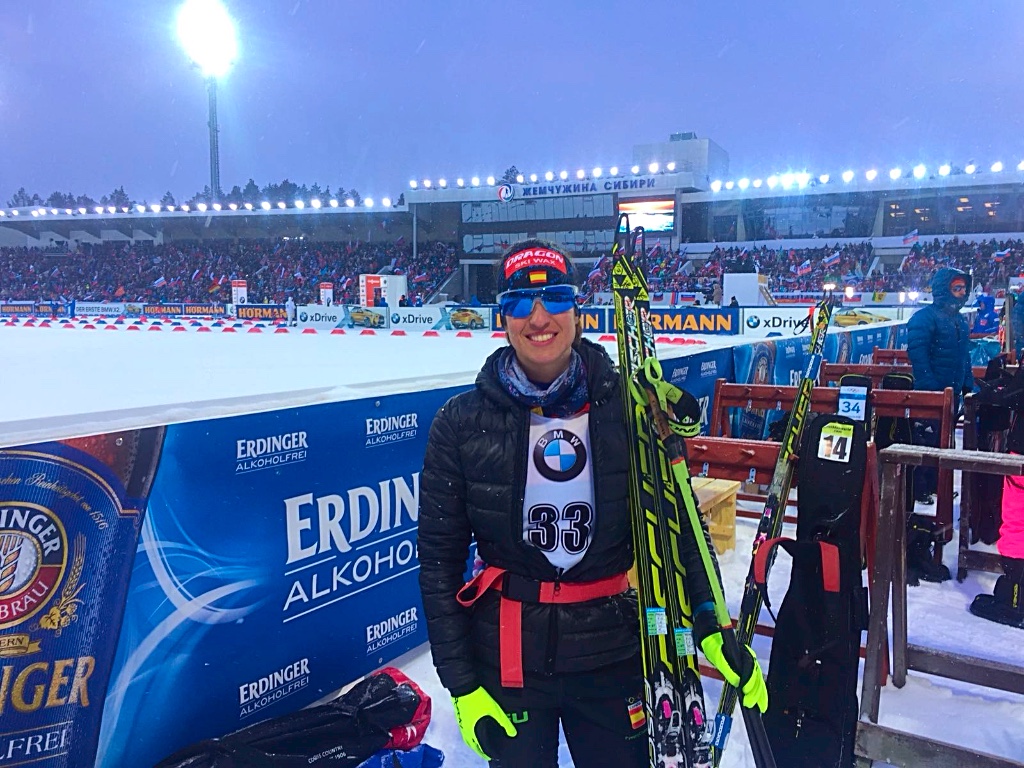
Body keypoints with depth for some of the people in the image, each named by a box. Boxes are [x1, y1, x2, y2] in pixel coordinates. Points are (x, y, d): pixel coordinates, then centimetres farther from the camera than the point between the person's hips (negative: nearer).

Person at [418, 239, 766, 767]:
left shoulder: (626, 407, -7)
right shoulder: (462, 423, -8)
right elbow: (439, 560, -3)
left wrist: (712, 630, -7)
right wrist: (460, 683, -4)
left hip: (614, 656, 1)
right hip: (507, 659, 0)